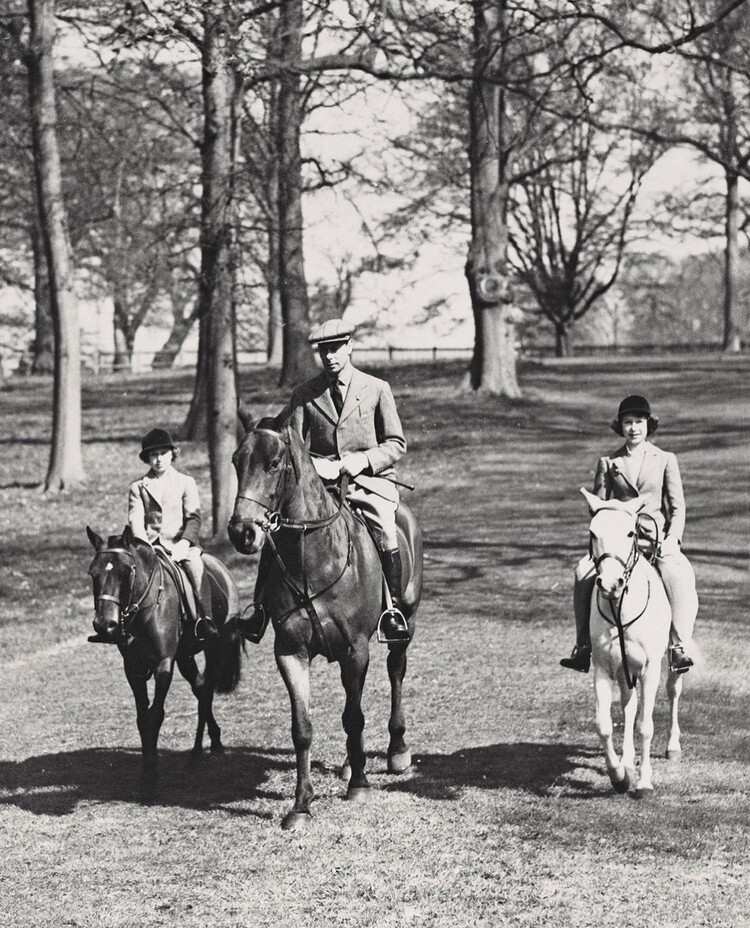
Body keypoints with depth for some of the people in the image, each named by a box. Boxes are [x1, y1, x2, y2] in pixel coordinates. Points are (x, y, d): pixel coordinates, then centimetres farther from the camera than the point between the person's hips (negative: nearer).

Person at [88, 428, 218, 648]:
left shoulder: (186, 483, 10)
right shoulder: (138, 487, 12)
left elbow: (194, 517, 2)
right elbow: (135, 519, 1)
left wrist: (184, 543, -14)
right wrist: (144, 545, -16)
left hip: (179, 544, -2)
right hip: (148, 544, 2)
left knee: (194, 564, -33)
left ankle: (204, 620, -33)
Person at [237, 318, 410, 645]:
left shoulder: (377, 389, 5)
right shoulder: (304, 395, 9)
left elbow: (396, 444, 6)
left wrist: (361, 460, -12)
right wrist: (314, 466, -14)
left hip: (369, 480, -2)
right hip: (318, 480, 2)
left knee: (387, 538, -29)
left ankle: (393, 610, -13)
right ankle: (260, 611, -14)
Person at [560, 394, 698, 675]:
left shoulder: (665, 460, 9)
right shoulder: (608, 463, 11)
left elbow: (677, 507, 6)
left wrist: (671, 539, -10)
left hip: (659, 539, -1)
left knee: (680, 576, -32)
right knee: (583, 572, -26)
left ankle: (679, 647, -30)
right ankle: (583, 646, -18)